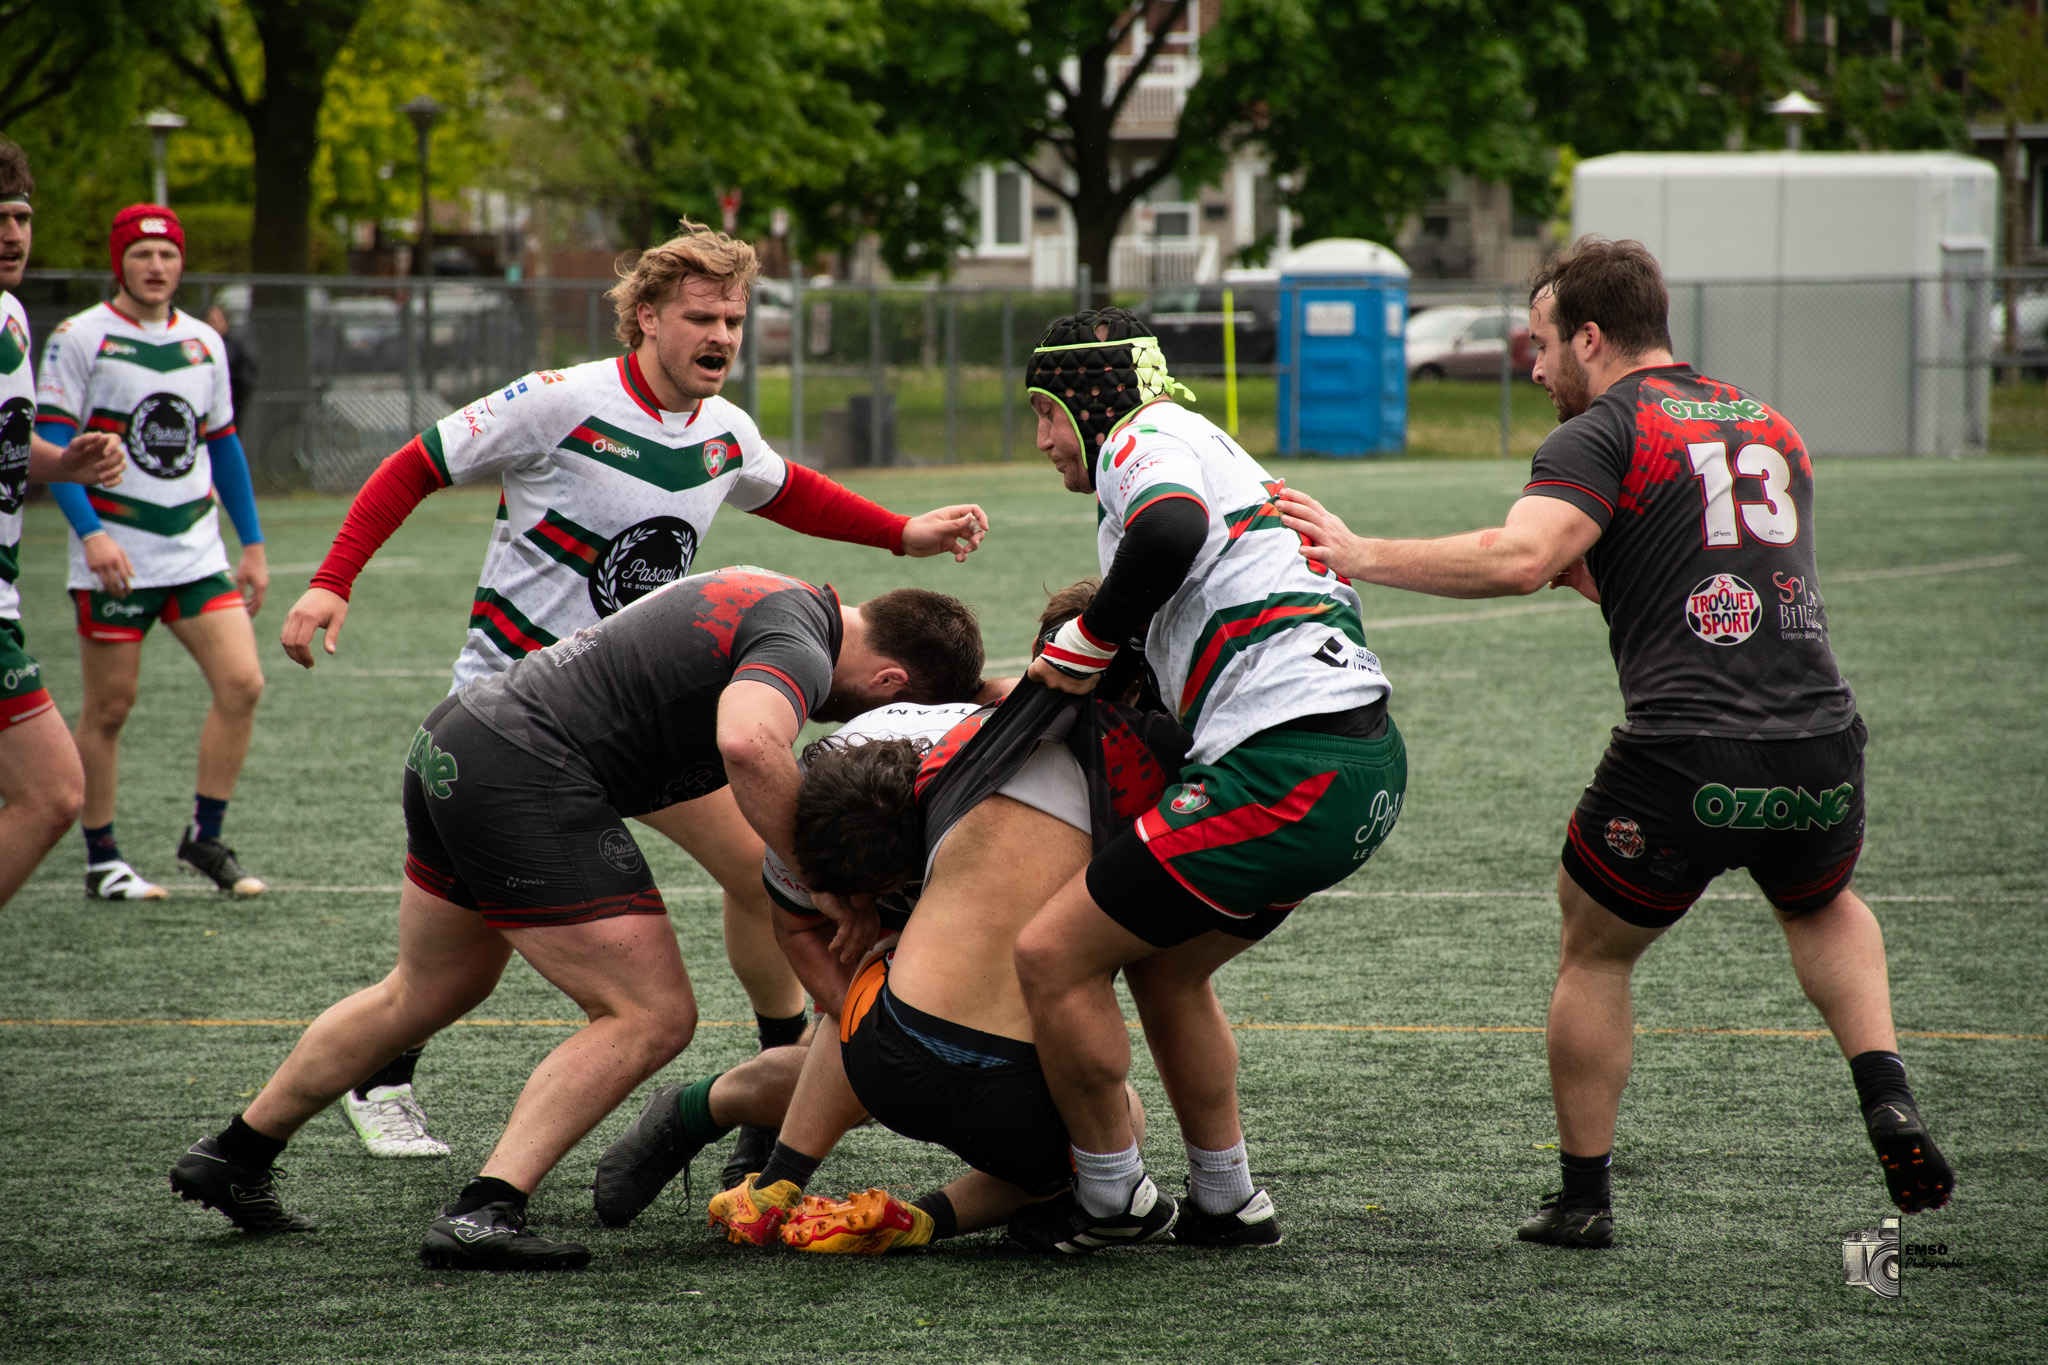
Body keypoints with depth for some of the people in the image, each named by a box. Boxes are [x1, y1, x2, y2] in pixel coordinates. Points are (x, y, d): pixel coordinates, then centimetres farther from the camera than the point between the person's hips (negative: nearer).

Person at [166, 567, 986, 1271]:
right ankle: (483, 1215, -17)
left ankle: (233, 1161, 39)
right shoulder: (801, 652, -15)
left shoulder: (776, 601, 16)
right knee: (650, 1017, -8)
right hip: (526, 782, -10)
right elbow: (748, 742, -36)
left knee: (425, 995, 28)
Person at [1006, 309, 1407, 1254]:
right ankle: (1227, 1199, 30)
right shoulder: (1210, 447, 28)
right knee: (1163, 968, 25)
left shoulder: (1146, 437, -2)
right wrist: (1049, 690, 26)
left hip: (1283, 768, -10)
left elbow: (1170, 533, -25)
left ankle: (1114, 1200, 10)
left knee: (1053, 958, -3)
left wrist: (1085, 642, -10)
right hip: (1368, 762, 10)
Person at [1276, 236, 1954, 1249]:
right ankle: (1885, 1097, 12)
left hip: (1684, 765, -5)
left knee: (1593, 956, 19)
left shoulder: (1599, 437, -2)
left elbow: (1517, 560, -18)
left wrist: (1362, 555, -11)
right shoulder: (1770, 431, 21)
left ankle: (1583, 1200, 22)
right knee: (1822, 909, 35)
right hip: (1822, 748, 6)